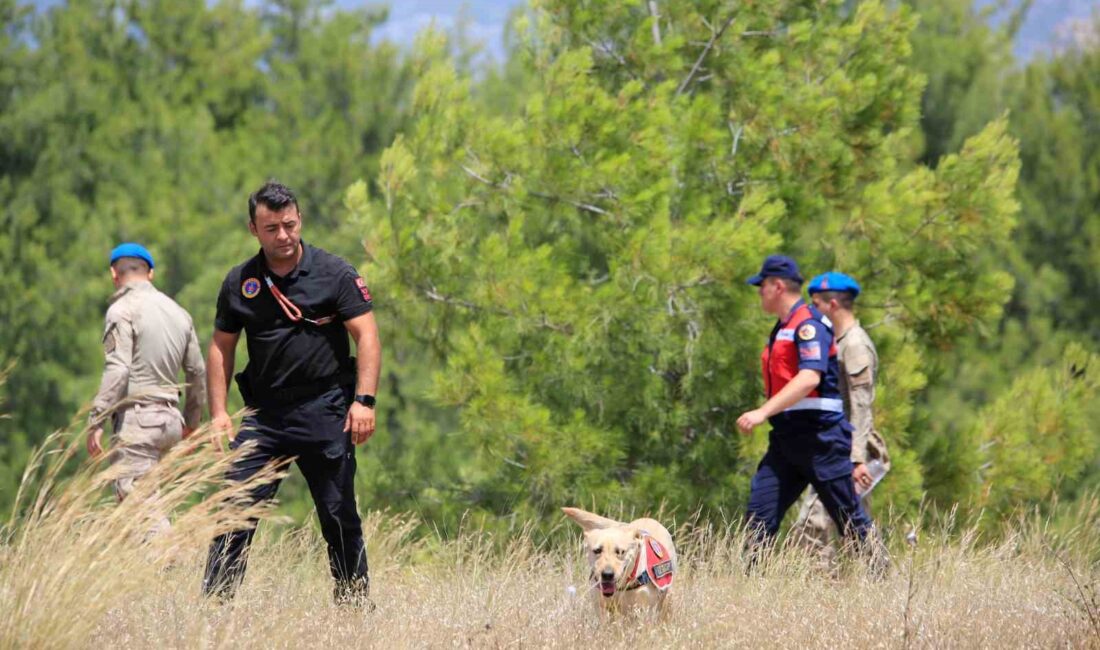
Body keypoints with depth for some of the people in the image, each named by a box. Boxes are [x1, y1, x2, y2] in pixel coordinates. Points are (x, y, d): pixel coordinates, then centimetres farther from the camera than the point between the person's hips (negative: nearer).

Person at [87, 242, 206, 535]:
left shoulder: (123, 309, -7)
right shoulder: (178, 312, 16)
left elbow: (117, 370, -17)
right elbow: (197, 371, 21)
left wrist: (96, 421, -16)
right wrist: (192, 419, 34)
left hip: (137, 417, -8)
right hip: (169, 417, 8)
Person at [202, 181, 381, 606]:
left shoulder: (334, 274, -1)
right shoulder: (240, 283, 8)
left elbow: (367, 336, -4)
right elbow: (221, 347, 14)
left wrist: (364, 401, -14)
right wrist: (218, 412, 5)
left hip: (325, 411, -2)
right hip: (265, 412, 2)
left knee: (339, 516, 2)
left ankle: (354, 601, 12)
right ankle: (214, 601, -5)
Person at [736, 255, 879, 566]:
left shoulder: (809, 324, -12)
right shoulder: (781, 329, 18)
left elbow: (810, 378, -25)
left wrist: (763, 412, -32)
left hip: (820, 436, -9)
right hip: (786, 439, 9)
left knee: (850, 520, -4)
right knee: (759, 516, -1)